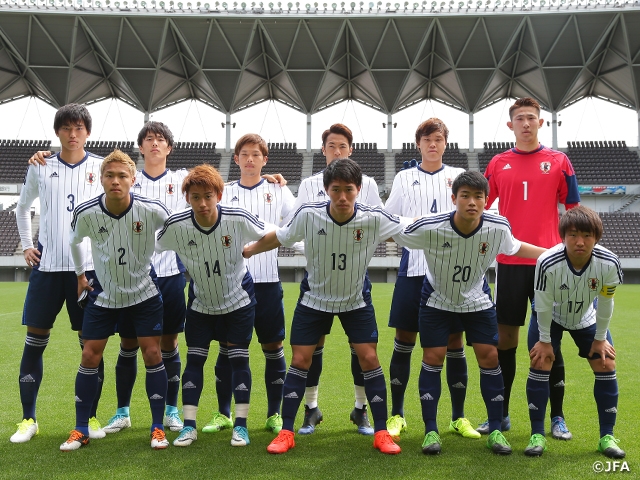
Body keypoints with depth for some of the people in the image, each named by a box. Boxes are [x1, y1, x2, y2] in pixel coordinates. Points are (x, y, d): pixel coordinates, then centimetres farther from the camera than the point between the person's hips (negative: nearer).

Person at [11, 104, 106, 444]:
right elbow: (22, 208, 20)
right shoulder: (40, 168, 7)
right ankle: (28, 419, 15)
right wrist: (26, 245, 10)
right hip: (47, 265, 1)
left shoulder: (101, 168, 2)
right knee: (34, 341, 3)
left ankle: (90, 417, 13)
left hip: (89, 266, -1)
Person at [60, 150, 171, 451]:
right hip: (103, 295, 1)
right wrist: (80, 274, 12)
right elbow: (74, 242, 9)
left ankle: (157, 428, 7)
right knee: (90, 356, 0)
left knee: (152, 354, -5)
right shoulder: (85, 213, -15)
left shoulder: (152, 210, -20)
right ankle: (80, 430, 13)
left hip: (145, 293, -1)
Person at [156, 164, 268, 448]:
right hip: (200, 303, 1)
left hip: (238, 299, -1)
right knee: (194, 360, 2)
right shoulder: (176, 226, -21)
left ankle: (240, 425, 10)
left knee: (238, 359, 1)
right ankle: (189, 426, 11)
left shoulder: (238, 219, -23)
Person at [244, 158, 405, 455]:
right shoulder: (308, 215, -22)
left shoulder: (374, 219, -23)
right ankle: (286, 433, 13)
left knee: (368, 358, -5)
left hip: (356, 299, 0)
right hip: (314, 297, 0)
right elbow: (280, 237, -3)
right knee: (300, 360, -1)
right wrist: (249, 250, 7)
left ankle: (381, 433, 9)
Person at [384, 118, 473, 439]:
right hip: (413, 269, 0)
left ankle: (458, 418, 14)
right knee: (404, 340, 3)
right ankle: (397, 415, 16)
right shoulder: (404, 178, 11)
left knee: (454, 342, 3)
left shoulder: (459, 176, 9)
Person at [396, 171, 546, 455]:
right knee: (433, 358, -4)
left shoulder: (498, 227, -21)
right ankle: (431, 430, 10)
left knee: (489, 357, -1)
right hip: (437, 300, -2)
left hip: (477, 301, 2)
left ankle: (495, 431, 13)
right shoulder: (429, 228, -30)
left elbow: (514, 247, 2)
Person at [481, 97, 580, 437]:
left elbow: (574, 211, 5)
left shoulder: (558, 162, 4)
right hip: (509, 262, 2)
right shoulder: (498, 164, 8)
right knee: (505, 338, 6)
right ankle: (501, 415, 17)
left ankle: (557, 417, 13)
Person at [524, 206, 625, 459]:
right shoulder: (547, 263, -39)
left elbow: (605, 303, -15)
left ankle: (607, 436, 11)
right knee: (540, 364, -11)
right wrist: (545, 340, -13)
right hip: (551, 317, -2)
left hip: (586, 318, 2)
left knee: (606, 366, -2)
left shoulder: (609, 264, -32)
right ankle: (537, 435, 1)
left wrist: (600, 338, -5)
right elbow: (543, 305, -23)